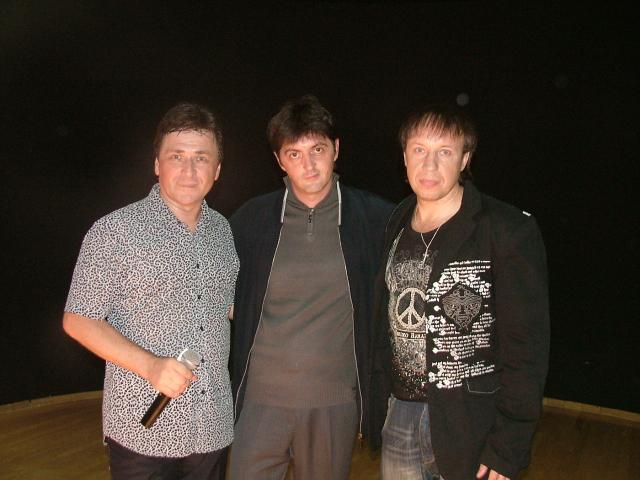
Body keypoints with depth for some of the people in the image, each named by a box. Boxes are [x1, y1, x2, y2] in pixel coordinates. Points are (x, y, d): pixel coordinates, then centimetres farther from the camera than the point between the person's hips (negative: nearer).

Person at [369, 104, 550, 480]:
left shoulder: (509, 231, -13)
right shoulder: (397, 225, 4)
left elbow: (526, 347, -13)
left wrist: (508, 447, -14)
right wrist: (375, 404, 10)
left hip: (471, 430, -4)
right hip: (398, 416, 5)